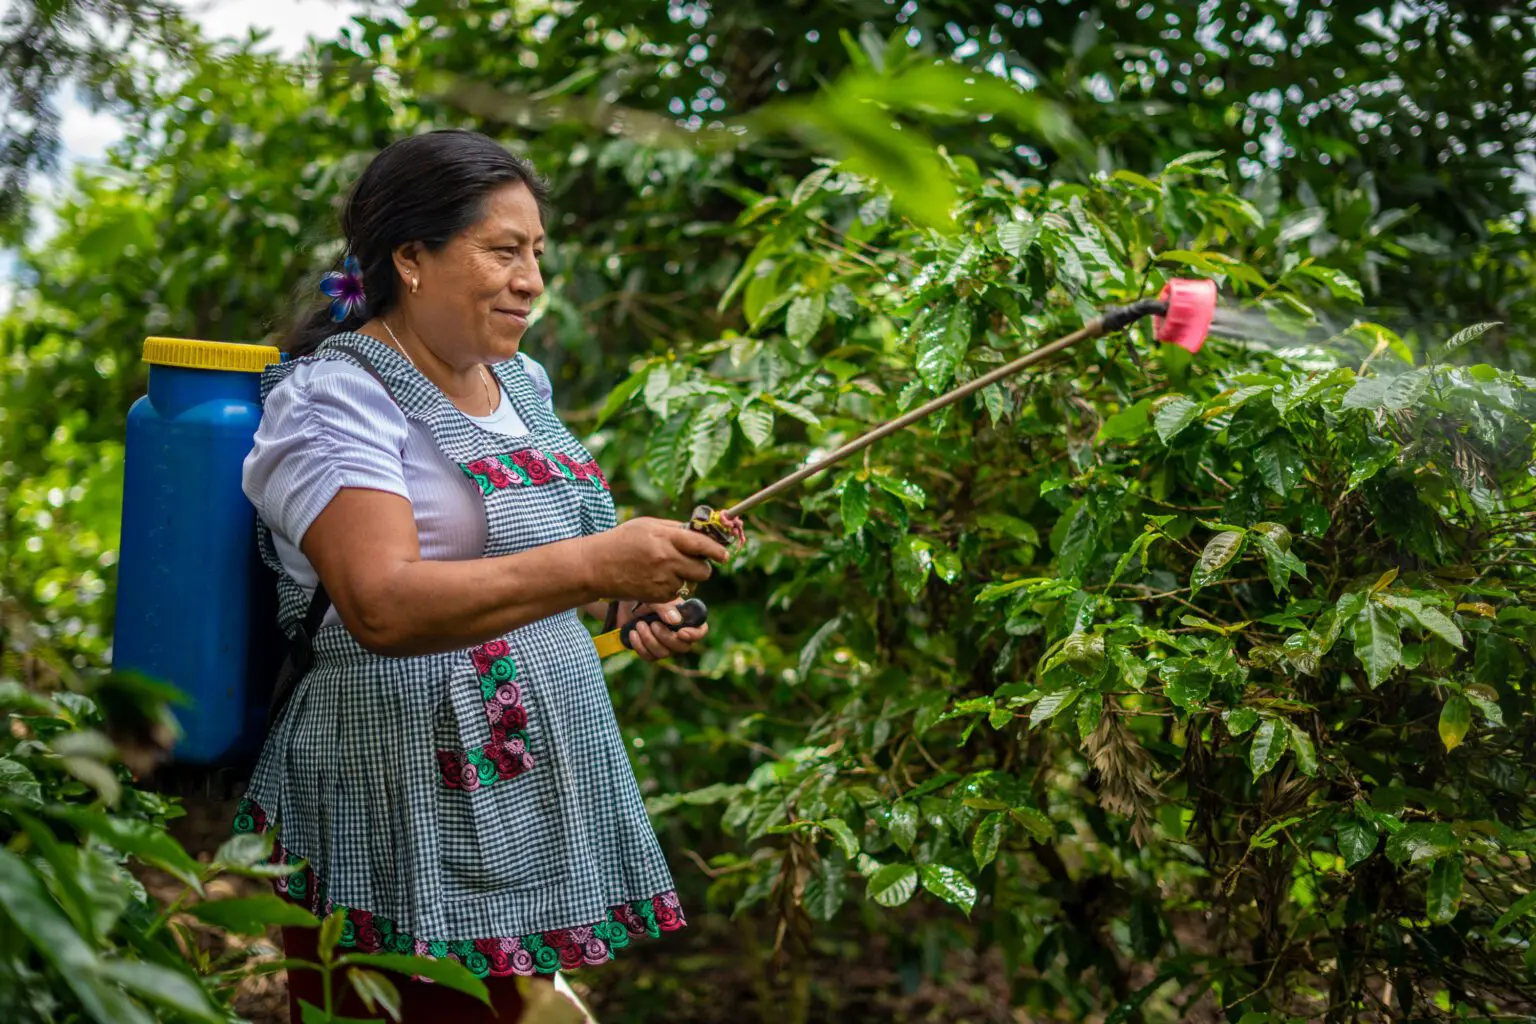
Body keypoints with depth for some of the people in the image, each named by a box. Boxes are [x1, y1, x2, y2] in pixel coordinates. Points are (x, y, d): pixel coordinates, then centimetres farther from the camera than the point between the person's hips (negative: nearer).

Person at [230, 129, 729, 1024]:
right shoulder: (334, 396, -12)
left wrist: (628, 601, 10)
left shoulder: (520, 380, 13)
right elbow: (382, 606, -27)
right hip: (399, 808, -7)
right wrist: (595, 563, -33)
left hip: (534, 799, 8)